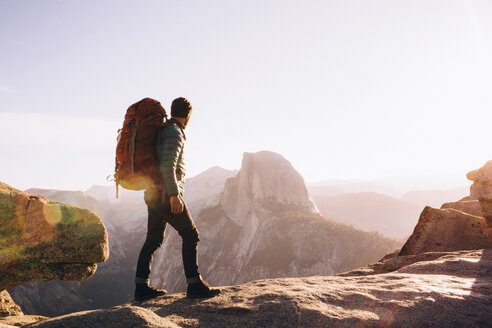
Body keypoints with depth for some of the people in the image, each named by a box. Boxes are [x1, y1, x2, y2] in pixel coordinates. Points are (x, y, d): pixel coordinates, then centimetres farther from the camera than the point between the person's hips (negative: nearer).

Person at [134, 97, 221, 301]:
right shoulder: (174, 133, -12)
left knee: (153, 240, 12)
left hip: (153, 195, 9)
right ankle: (194, 284, -1)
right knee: (190, 236, -2)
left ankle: (141, 287, 14)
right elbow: (167, 165, -25)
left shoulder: (160, 131, 18)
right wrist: (174, 195, -25)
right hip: (166, 195, -9)